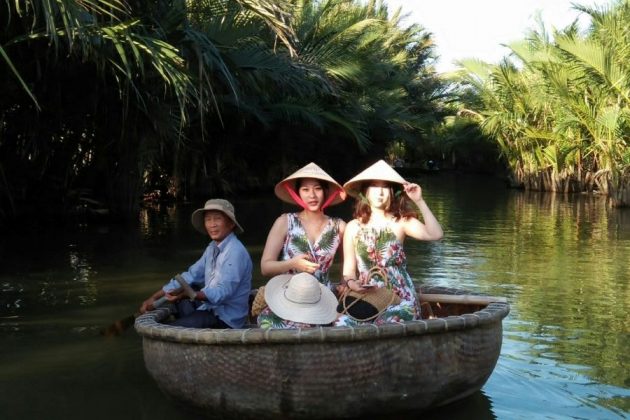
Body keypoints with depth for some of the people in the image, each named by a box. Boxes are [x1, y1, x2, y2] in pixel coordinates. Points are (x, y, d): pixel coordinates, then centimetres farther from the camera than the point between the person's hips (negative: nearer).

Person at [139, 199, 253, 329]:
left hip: (226, 319, -9)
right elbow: (190, 276, 12)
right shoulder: (212, 248, 11)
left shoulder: (236, 252, -19)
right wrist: (154, 297, 4)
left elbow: (222, 292, -27)